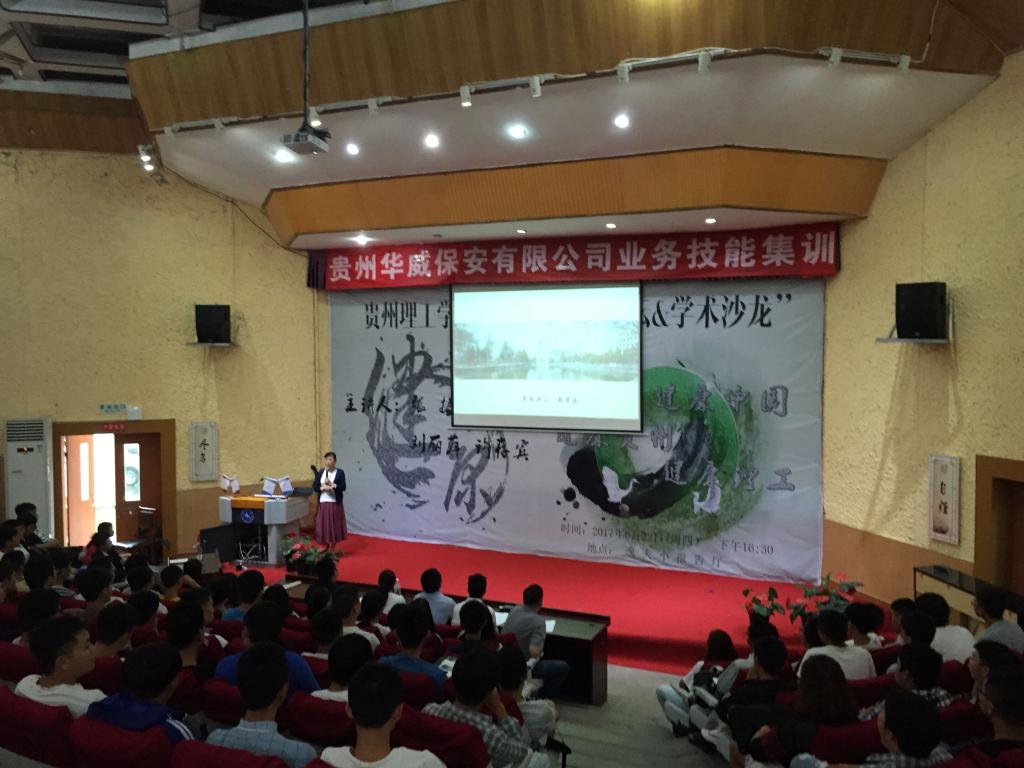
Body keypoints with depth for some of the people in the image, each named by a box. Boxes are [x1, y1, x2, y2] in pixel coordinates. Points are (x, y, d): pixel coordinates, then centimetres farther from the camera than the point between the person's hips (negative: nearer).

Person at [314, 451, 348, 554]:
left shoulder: (340, 472, -2)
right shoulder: (320, 472, 7)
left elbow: (343, 487, -11)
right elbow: (314, 487, 2)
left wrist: (333, 485, -23)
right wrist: (323, 487, -15)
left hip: (335, 503, -3)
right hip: (323, 503, 3)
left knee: (335, 525, 1)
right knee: (324, 526, 3)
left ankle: (334, 548, 12)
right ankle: (327, 548, 14)